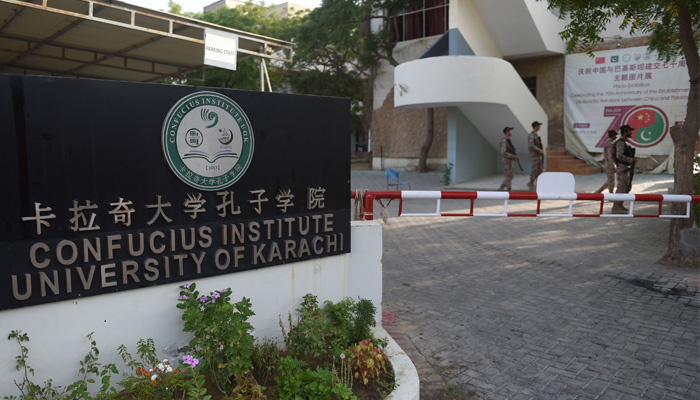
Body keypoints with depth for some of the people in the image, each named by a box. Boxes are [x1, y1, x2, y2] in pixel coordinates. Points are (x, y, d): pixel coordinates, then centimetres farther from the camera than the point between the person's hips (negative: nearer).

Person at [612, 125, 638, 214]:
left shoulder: (625, 142, 17)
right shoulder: (621, 142, -15)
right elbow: (619, 156, -28)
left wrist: (632, 159, 12)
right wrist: (631, 160, -20)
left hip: (626, 168, 10)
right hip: (623, 168, -10)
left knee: (627, 187, 14)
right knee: (621, 188, -8)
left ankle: (620, 205, 21)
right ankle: (615, 208, -4)